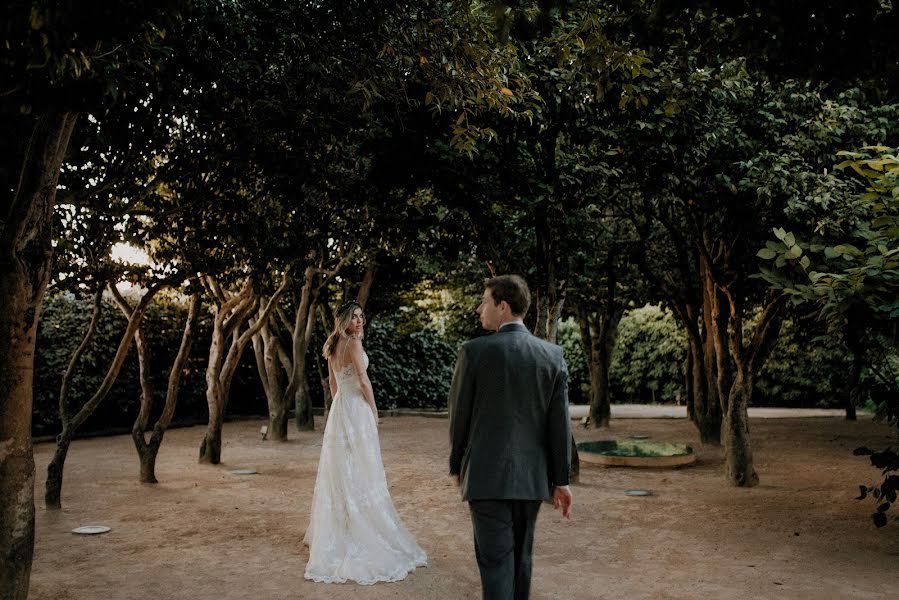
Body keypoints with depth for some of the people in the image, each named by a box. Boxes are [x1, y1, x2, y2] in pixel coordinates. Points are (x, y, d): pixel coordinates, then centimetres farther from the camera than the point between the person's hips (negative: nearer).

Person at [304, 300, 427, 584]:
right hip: (356, 409, -8)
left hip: (338, 409, 9)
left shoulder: (332, 346, 11)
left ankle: (332, 533, 26)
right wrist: (374, 410, -6)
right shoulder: (353, 343, -15)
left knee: (338, 472, 16)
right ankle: (366, 535, 2)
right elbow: (363, 380, -17)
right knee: (360, 473, -3)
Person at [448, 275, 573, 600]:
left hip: (487, 476, -4)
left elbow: (459, 416, -3)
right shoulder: (553, 355, 0)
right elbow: (559, 423, -1)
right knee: (521, 558, 19)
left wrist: (456, 465, 12)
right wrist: (561, 479, 6)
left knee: (495, 564, 0)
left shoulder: (474, 351, -10)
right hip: (532, 476, 4)